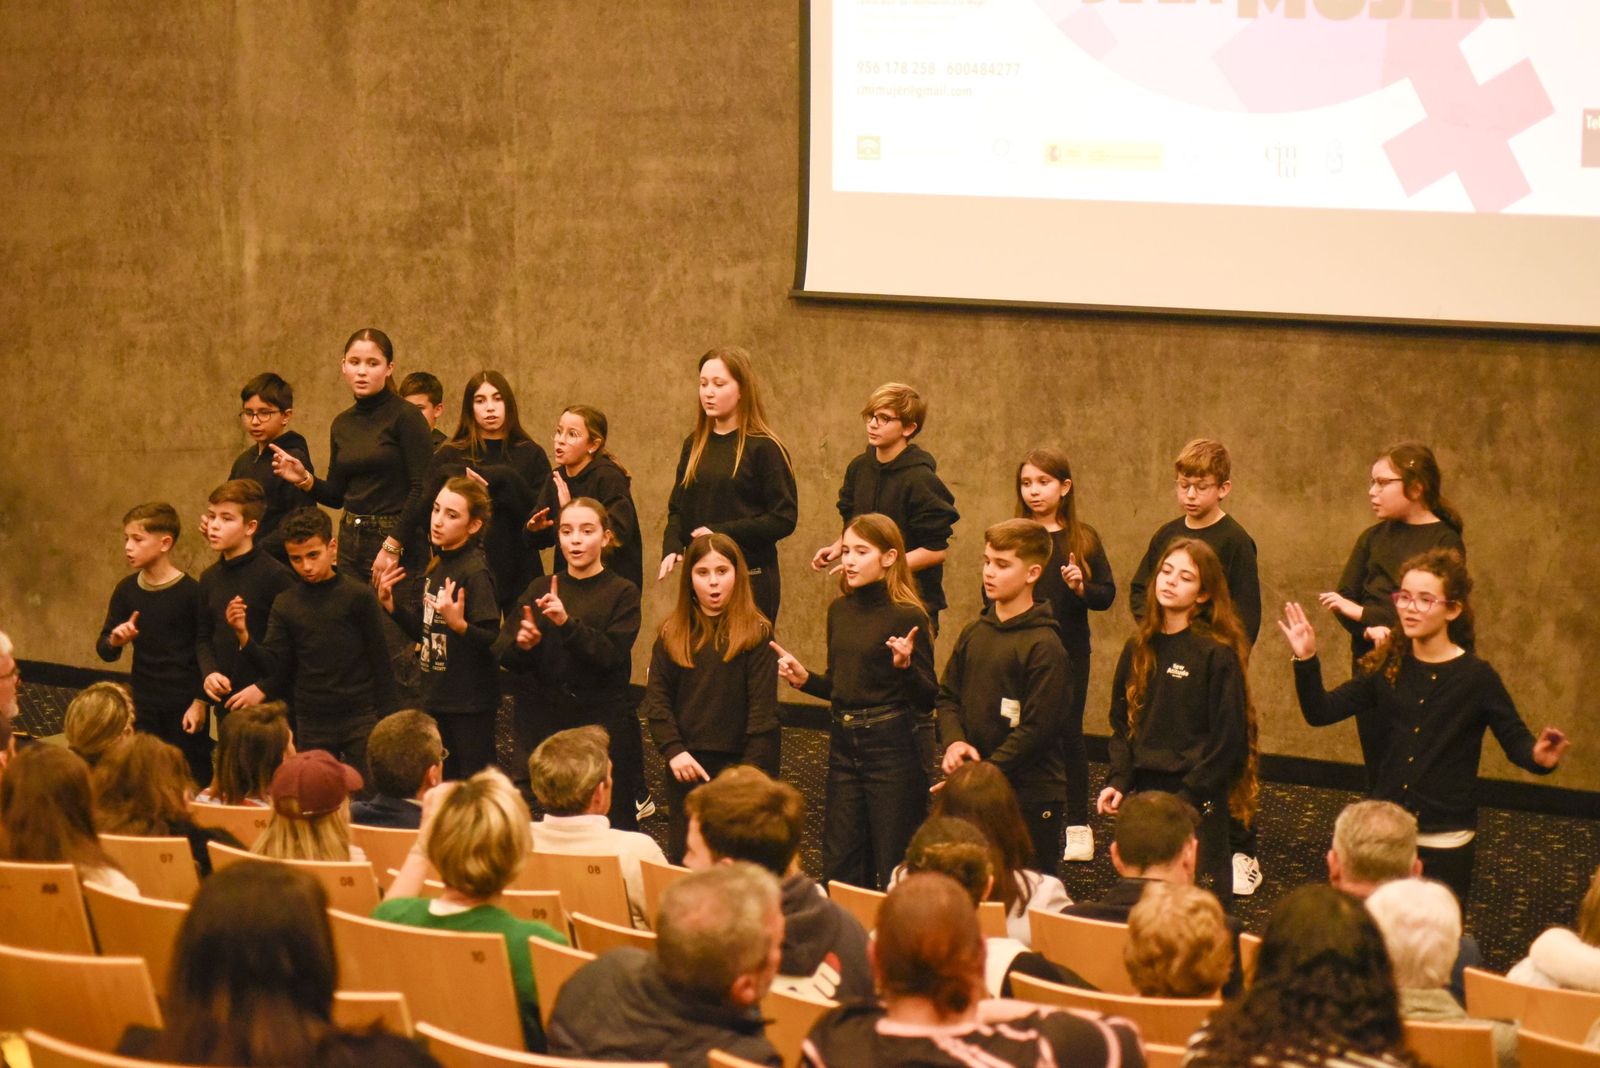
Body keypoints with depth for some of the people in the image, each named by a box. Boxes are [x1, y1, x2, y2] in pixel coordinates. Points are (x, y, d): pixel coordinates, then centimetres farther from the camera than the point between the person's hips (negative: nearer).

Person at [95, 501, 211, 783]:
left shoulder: (191, 591, -12)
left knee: (193, 779, 1)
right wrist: (115, 641, -16)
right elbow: (105, 651, 7)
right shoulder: (126, 590, 2)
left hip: (184, 706, -4)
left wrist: (200, 702, -10)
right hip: (144, 706, 4)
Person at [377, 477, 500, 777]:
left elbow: (492, 639, -24)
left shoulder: (475, 572, -19)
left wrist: (459, 625, -40)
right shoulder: (437, 567, 8)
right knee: (446, 785, 17)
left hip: (471, 704, -9)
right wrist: (390, 605, 5)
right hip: (437, 696, 9)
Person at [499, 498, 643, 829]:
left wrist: (567, 623, -26)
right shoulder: (539, 589, 11)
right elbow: (504, 655, 5)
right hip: (544, 723, 3)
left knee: (612, 825, -4)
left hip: (603, 721, -3)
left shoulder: (622, 593, 0)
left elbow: (611, 655, -14)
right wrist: (523, 644, -17)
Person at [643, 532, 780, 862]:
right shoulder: (673, 634, 6)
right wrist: (673, 750, -10)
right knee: (682, 861, 7)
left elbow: (763, 710, -7)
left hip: (737, 762, -3)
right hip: (686, 765, 3)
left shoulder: (756, 633, -4)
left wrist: (752, 771, -13)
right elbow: (656, 699, 3)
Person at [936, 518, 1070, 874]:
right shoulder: (974, 633, 8)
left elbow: (1037, 728, -15)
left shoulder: (1044, 646, -12)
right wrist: (953, 741, -6)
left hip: (1030, 794, -6)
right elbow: (947, 697, 14)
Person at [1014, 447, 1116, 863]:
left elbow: (1108, 594, 3)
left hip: (1069, 651, 0)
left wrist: (1082, 588, -15)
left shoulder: (1083, 538, 2)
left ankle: (1078, 824, 14)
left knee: (1068, 730, 3)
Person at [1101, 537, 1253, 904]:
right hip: (1144, 792, 5)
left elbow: (1227, 739, -10)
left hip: (1197, 804, -5)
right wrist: (1118, 781, 0)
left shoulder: (1217, 654, -8)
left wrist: (1188, 797, -14)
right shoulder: (1139, 648, 9)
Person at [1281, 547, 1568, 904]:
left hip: (1445, 843, -4)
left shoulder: (1476, 677, -10)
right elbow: (1321, 712, 4)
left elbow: (1515, 740, -8)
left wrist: (1539, 757, -30)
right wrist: (1306, 660, -9)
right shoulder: (1387, 668, 2)